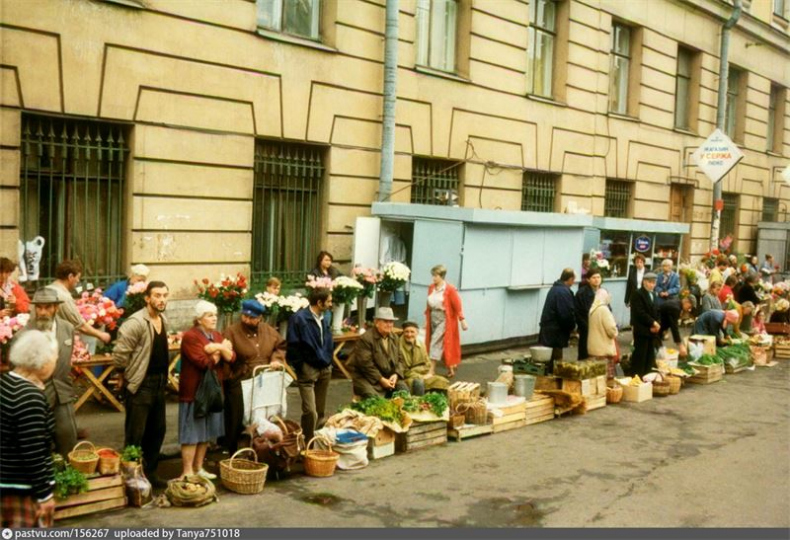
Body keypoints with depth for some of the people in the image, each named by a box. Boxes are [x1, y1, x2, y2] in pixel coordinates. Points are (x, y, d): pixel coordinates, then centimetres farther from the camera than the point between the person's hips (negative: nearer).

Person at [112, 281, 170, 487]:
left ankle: (150, 471, 30)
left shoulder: (164, 320, 8)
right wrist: (129, 375, -7)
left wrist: (165, 378, 13)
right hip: (140, 385, -8)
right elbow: (119, 354, -20)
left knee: (158, 430, 16)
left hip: (159, 383, 8)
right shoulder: (136, 322, -18)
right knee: (136, 434, 1)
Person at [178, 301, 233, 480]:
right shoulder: (190, 336, -13)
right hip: (194, 391, -8)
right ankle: (187, 472, 2)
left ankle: (198, 468, 23)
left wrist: (220, 348, -14)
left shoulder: (216, 335, 12)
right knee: (192, 433, -4)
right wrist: (219, 353, -8)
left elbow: (231, 358, 3)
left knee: (206, 432, 13)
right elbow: (204, 362, -22)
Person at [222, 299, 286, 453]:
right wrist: (229, 377, -15)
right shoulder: (231, 331, -7)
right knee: (238, 422, 0)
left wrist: (277, 358, 2)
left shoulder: (269, 331, 7)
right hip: (239, 385, -4)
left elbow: (281, 345, 19)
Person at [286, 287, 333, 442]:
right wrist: (300, 367, -8)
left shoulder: (324, 319, 11)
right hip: (308, 370, -7)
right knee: (310, 412, -11)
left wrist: (329, 363, 14)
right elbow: (293, 345, -10)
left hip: (325, 369, 7)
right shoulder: (299, 318, -11)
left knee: (320, 412, 12)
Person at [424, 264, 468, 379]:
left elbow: (458, 306, -12)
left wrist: (462, 321, -13)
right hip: (433, 319, 6)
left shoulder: (450, 289, -14)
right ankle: (451, 369, 29)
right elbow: (429, 305, 11)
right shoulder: (431, 288, 4)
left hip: (444, 320, -6)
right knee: (443, 345, 15)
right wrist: (427, 320, 14)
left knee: (435, 343, -11)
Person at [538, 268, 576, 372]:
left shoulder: (554, 288, 13)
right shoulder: (565, 292, -18)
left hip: (547, 328, 9)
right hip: (556, 331, -9)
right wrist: (572, 326, -3)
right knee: (556, 360, -4)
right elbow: (567, 314, -22)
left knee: (549, 359, 15)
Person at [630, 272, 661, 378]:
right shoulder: (638, 294, -10)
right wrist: (653, 323, -15)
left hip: (652, 330, 8)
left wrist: (657, 324, -1)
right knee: (640, 355, -7)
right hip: (642, 330, -8)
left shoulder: (653, 294, 17)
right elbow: (640, 313, -18)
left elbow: (656, 311, 16)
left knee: (650, 356, 9)